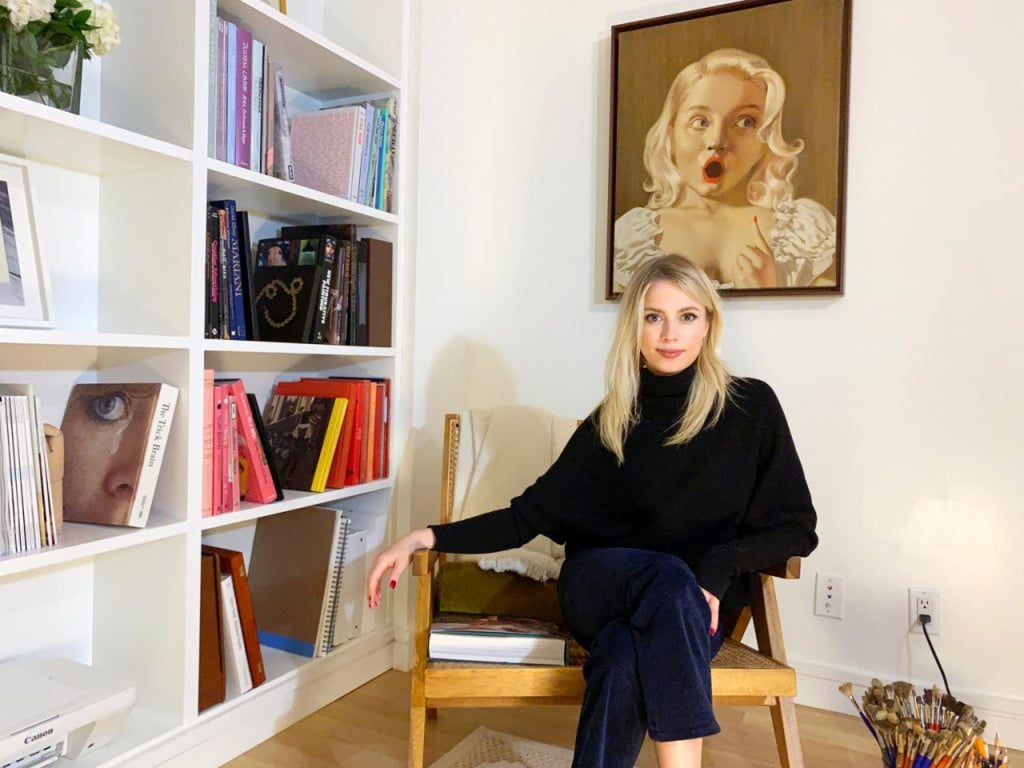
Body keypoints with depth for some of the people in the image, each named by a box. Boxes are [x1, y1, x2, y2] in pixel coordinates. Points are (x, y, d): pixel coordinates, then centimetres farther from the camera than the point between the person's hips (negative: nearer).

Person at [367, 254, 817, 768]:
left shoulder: (751, 406, 0)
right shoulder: (611, 421, 3)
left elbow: (797, 527, 2)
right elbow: (534, 512, 3)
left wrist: (721, 564, -17)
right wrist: (428, 537, -8)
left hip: (696, 602, 0)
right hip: (600, 590, 1)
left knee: (626, 656, -35)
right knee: (669, 579, -34)